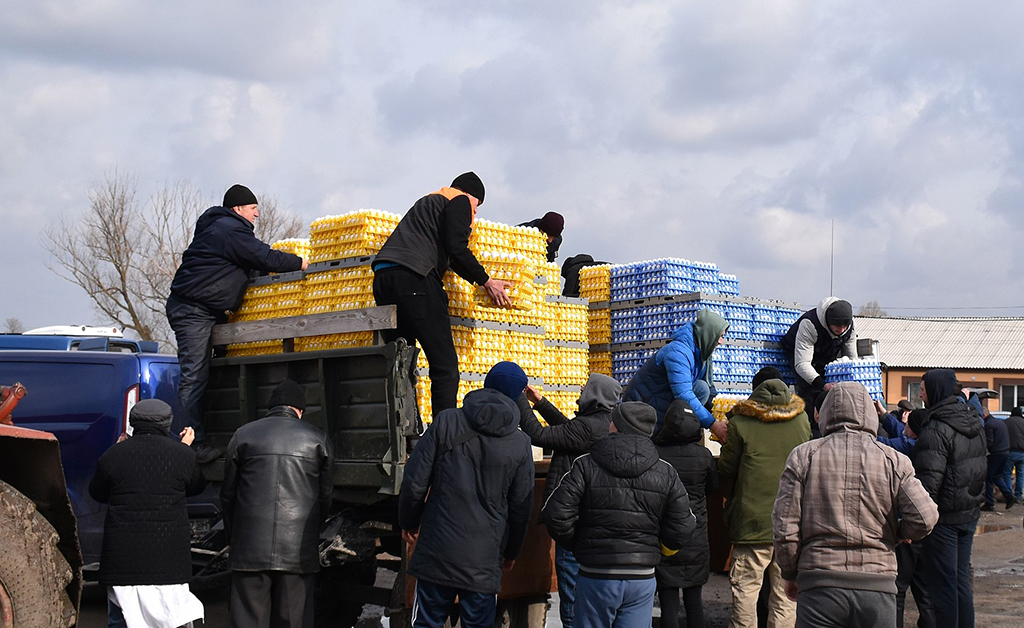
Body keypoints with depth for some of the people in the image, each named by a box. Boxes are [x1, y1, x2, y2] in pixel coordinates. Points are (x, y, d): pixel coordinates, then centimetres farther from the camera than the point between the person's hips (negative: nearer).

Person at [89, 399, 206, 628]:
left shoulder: (112, 455, 1)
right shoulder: (183, 454, -1)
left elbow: (97, 493, 16)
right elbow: (196, 487, 17)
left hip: (122, 555, 1)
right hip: (168, 555, -1)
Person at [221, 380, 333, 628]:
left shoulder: (242, 435, 8)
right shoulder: (317, 439, 7)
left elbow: (227, 495, 11)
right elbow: (325, 497, 10)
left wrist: (233, 539, 21)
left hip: (249, 551, 0)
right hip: (299, 552, 0)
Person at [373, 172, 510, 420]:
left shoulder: (428, 201, 36)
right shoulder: (461, 200, 10)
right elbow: (456, 249, -4)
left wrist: (477, 280, 35)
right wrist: (486, 281, 5)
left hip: (382, 277, 9)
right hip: (413, 277, -8)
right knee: (445, 365, -8)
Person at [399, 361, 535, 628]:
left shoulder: (446, 421, -3)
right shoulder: (520, 444, -1)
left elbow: (415, 480, -3)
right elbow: (521, 506, 6)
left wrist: (408, 522, 13)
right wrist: (511, 551, 21)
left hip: (436, 553, 0)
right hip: (484, 561, 0)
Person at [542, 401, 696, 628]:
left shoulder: (585, 466, -7)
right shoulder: (667, 473, 0)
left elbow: (556, 516, -13)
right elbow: (682, 529, -1)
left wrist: (578, 545, 5)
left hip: (595, 576, -2)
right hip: (642, 577, 2)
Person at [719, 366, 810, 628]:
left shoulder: (741, 423, -5)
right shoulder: (802, 420, 4)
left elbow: (726, 469, 3)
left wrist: (731, 498, 21)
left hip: (752, 520, -3)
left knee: (745, 588, 4)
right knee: (786, 592, 6)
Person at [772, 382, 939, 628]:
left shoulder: (804, 456, 1)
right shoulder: (894, 460, 2)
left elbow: (785, 526, -1)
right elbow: (924, 518, -7)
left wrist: (790, 574, 13)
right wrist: (894, 535, 14)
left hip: (820, 583, -1)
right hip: (878, 585, 1)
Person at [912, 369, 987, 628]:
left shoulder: (936, 429, -19)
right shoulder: (974, 423, 9)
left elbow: (929, 481, -24)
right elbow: (982, 468, 18)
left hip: (943, 518, -8)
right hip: (970, 514, 8)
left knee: (942, 584, -1)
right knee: (961, 580, 16)